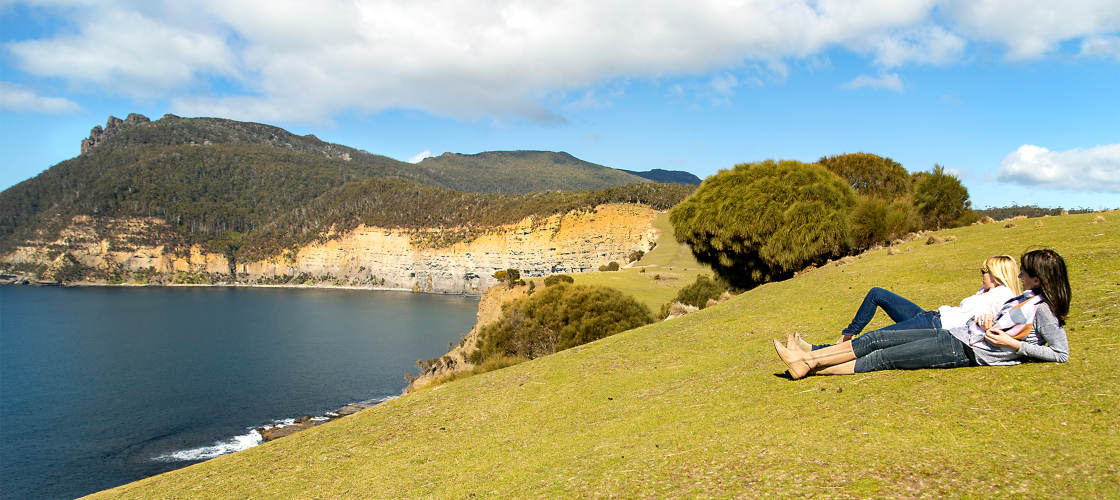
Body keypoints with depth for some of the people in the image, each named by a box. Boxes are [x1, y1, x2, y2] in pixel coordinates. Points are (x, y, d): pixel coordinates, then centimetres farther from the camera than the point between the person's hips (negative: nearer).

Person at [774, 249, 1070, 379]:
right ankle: (807, 359, -2)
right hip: (953, 334, 9)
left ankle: (811, 369, -7)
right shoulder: (1027, 298, 17)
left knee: (883, 358, -11)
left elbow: (1061, 354, -12)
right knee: (876, 338, -2)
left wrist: (1013, 344, -15)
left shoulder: (1044, 311, -8)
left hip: (967, 351, -9)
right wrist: (986, 319, 5)